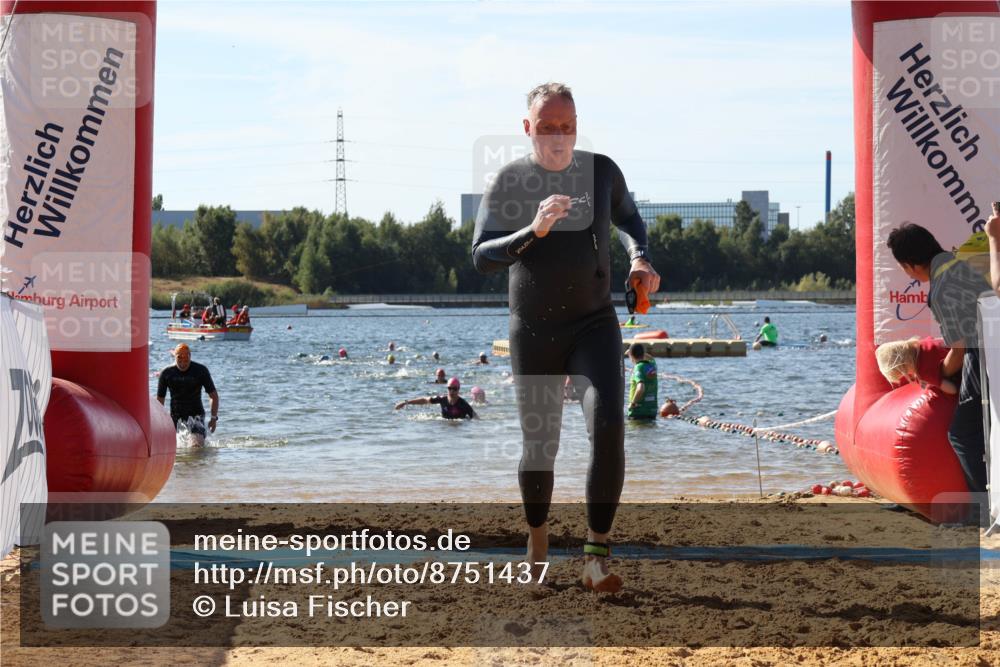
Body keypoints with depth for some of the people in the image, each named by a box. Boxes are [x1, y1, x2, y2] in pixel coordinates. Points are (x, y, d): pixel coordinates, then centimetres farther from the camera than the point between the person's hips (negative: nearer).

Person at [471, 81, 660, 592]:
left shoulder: (601, 171, -1)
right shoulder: (507, 182, -8)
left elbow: (628, 219, 20)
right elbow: (481, 257, -17)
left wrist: (640, 260, 0)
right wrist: (533, 231, -33)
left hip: (595, 324, 1)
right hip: (533, 331, 0)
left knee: (608, 428, -21)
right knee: (539, 446, 8)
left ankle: (596, 557, -17)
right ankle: (536, 536, 36)